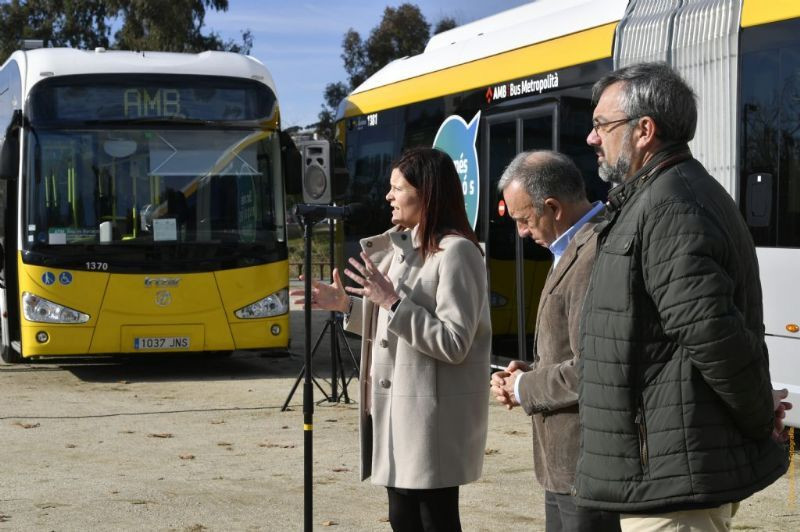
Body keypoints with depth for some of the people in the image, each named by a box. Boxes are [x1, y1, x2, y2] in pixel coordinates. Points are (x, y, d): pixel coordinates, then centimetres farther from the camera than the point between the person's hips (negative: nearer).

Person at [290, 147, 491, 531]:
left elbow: (453, 344, -20)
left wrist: (393, 302, -23)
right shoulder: (403, 248, 14)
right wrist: (347, 306, 11)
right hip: (397, 410, 9)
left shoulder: (455, 252, -14)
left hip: (432, 415, -9)